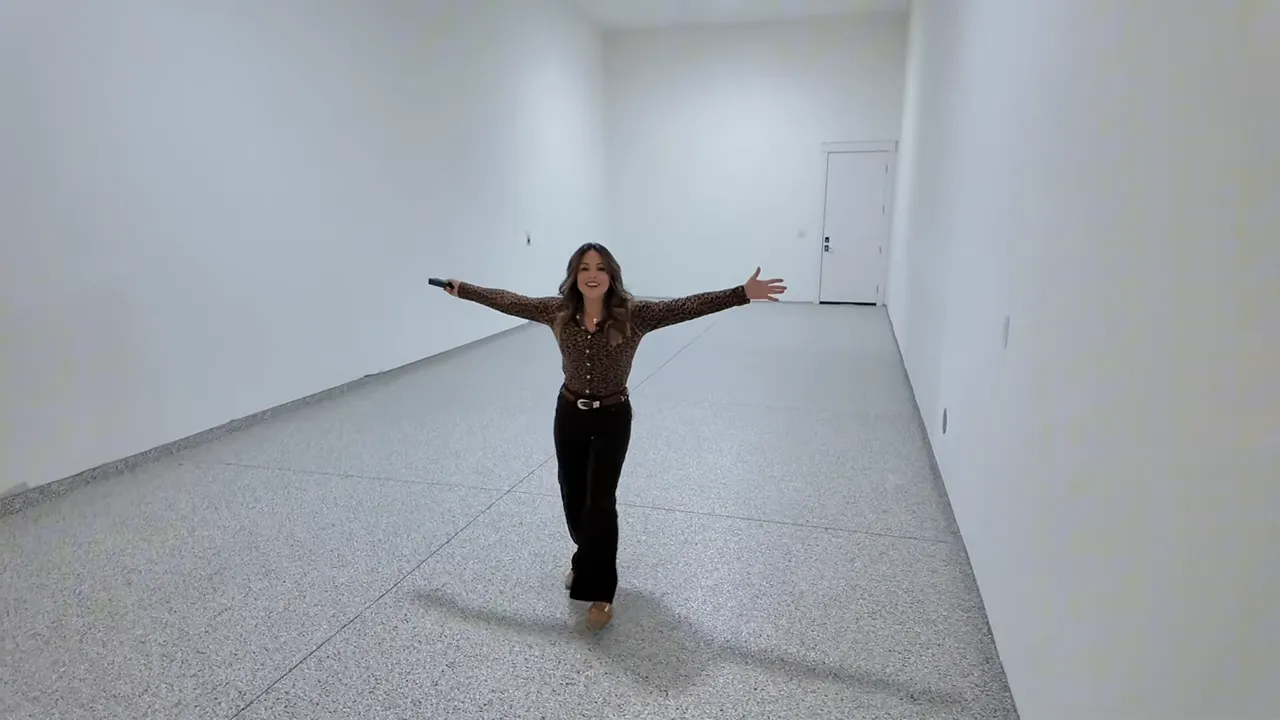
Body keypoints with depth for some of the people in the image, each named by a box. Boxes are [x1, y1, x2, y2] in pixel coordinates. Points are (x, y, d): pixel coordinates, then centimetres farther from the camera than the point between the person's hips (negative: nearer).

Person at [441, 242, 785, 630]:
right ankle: (586, 562, 46)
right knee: (573, 497, 16)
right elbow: (509, 301, 5)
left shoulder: (633, 314, -17)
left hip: (612, 418, -3)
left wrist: (743, 293, -33)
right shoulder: (557, 311, -7)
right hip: (569, 415, 4)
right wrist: (463, 290, 14)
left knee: (600, 501, -5)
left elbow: (688, 306, -25)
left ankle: (600, 592, 12)